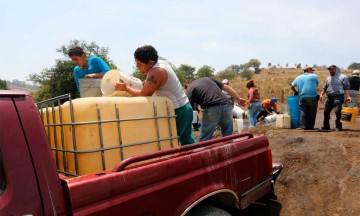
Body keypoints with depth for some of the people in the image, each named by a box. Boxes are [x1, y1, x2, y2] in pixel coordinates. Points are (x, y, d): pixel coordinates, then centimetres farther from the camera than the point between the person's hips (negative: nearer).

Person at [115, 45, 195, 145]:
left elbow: (144, 94, -14)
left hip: (177, 111, -9)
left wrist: (126, 88, -4)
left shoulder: (156, 73, -22)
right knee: (187, 140, 18)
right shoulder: (161, 62, 7)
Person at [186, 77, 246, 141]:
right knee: (228, 136, 21)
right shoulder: (207, 78, 28)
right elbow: (226, 87, 24)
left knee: (205, 140, 8)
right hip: (226, 105, 6)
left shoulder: (190, 90, 11)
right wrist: (238, 99, 29)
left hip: (211, 109, -5)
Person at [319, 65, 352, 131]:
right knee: (326, 111, 3)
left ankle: (338, 127, -1)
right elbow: (324, 88, 22)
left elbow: (346, 88, -2)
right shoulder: (328, 78, 21)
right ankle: (326, 126, 13)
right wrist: (321, 94, 6)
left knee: (337, 112, -10)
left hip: (338, 97, -5)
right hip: (329, 97, 6)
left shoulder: (343, 77, 5)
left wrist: (348, 96, -13)